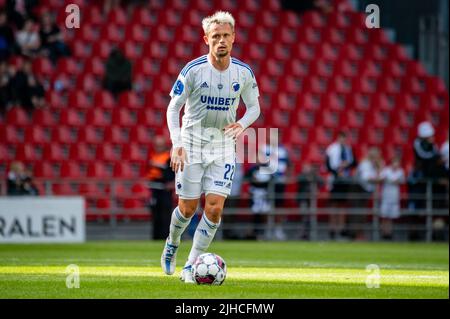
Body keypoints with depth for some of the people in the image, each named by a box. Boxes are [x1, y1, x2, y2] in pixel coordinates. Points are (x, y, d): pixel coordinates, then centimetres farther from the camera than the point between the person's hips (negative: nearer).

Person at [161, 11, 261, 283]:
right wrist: (176, 144, -19)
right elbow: (173, 108, -8)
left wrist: (242, 124, -15)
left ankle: (191, 266, 0)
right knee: (188, 208, 3)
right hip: (192, 143, -2)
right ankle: (172, 245, 36)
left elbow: (254, 107, 8)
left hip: (224, 145, 2)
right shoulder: (193, 70, -13)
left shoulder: (244, 73, -5)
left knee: (215, 208, -10)